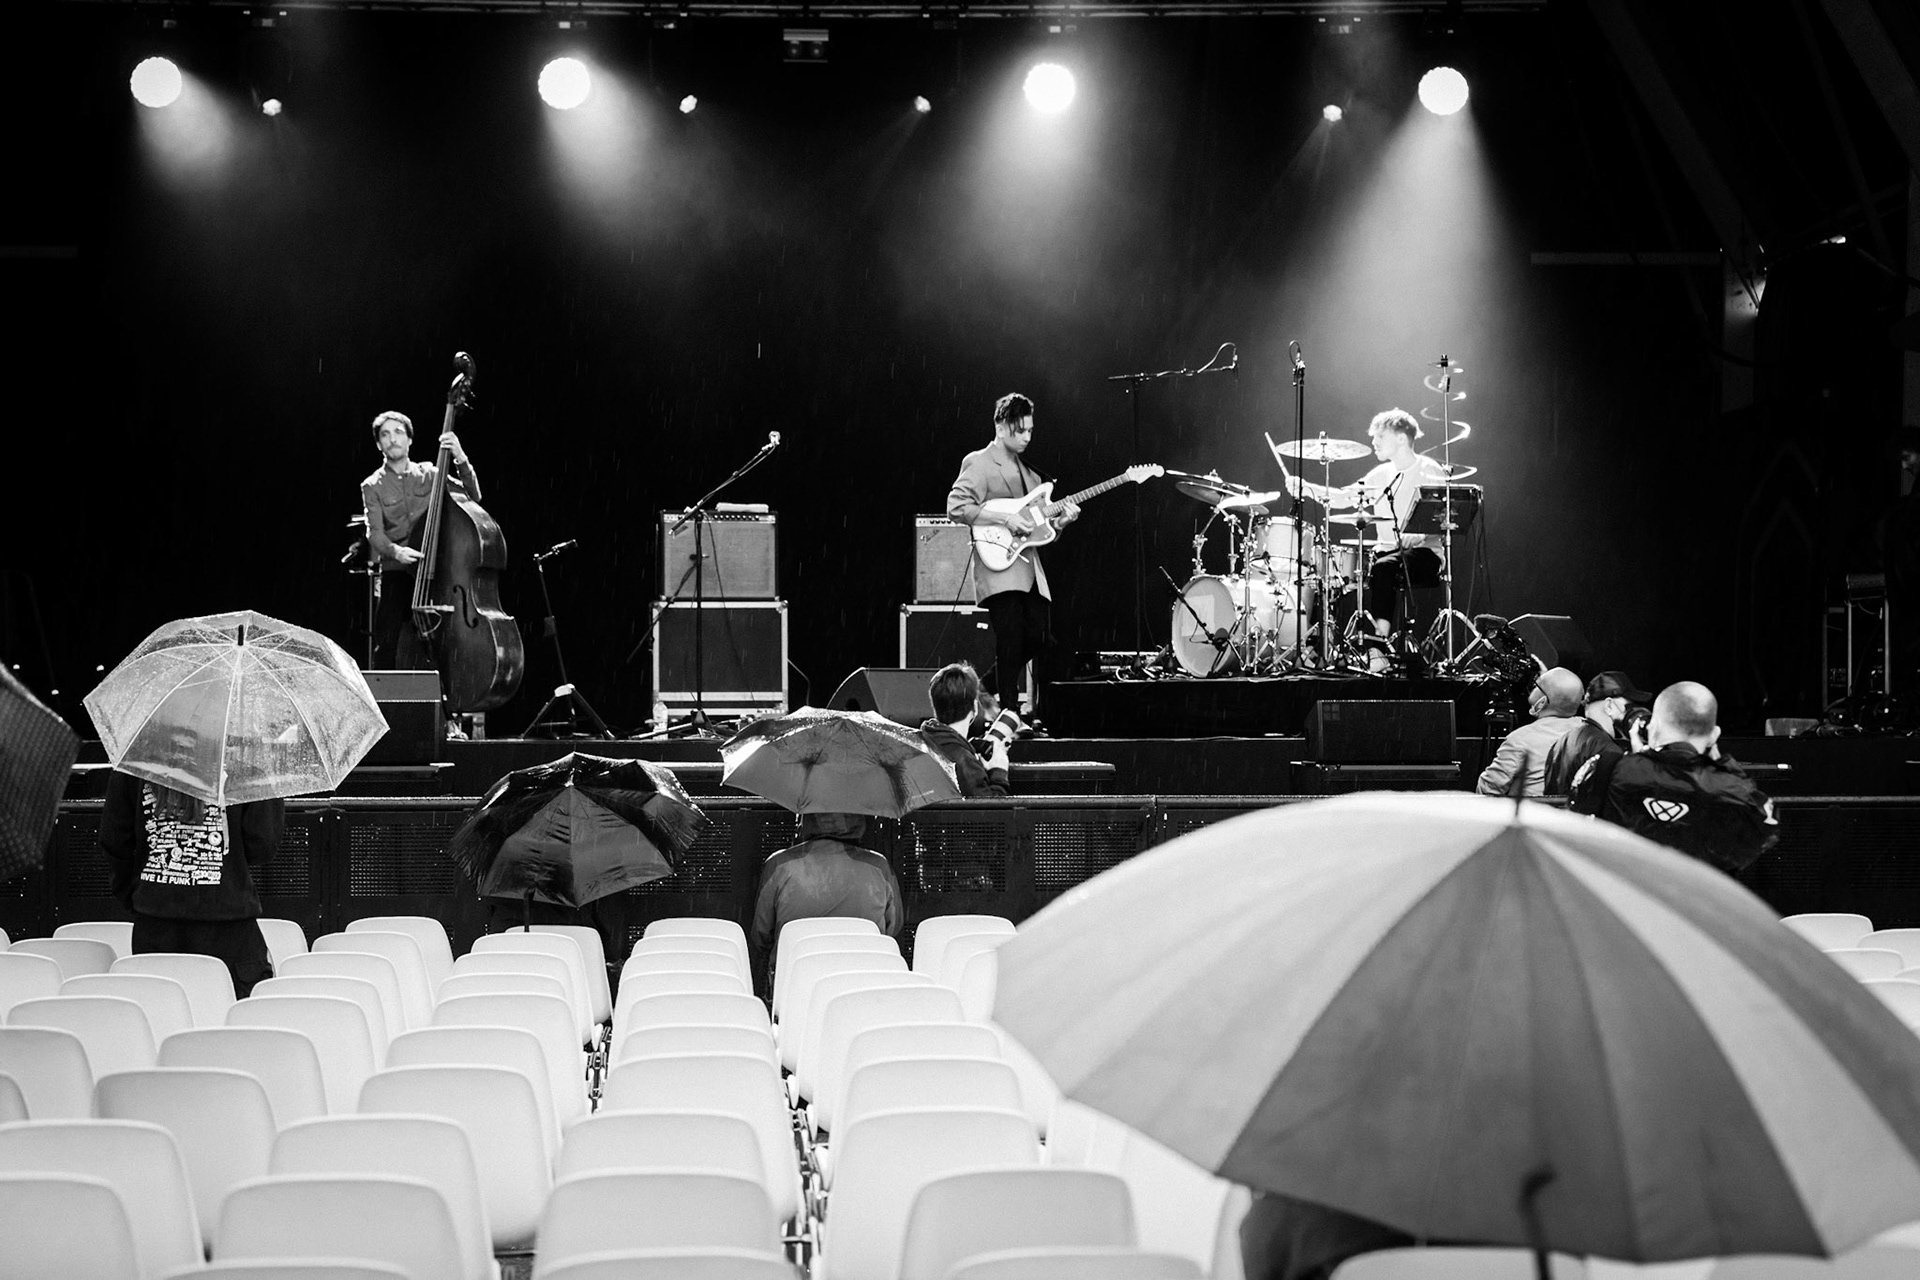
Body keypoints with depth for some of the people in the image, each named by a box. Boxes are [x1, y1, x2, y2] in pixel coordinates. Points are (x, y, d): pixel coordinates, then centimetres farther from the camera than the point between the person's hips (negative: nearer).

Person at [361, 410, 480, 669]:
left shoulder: (430, 474, 13)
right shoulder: (373, 486, 8)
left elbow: (472, 496, 3)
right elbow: (375, 532, -5)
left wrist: (461, 459, -12)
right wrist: (394, 551, -26)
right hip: (395, 573, -1)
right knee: (387, 646, -15)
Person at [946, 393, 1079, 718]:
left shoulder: (1027, 472, 22)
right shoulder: (979, 463, -4)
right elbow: (956, 507, -15)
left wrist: (1059, 520, 4)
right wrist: (1005, 519, -19)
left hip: (1029, 566, 8)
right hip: (999, 566, -8)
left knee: (1038, 636, 3)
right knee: (1011, 640, -12)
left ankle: (982, 690, 21)